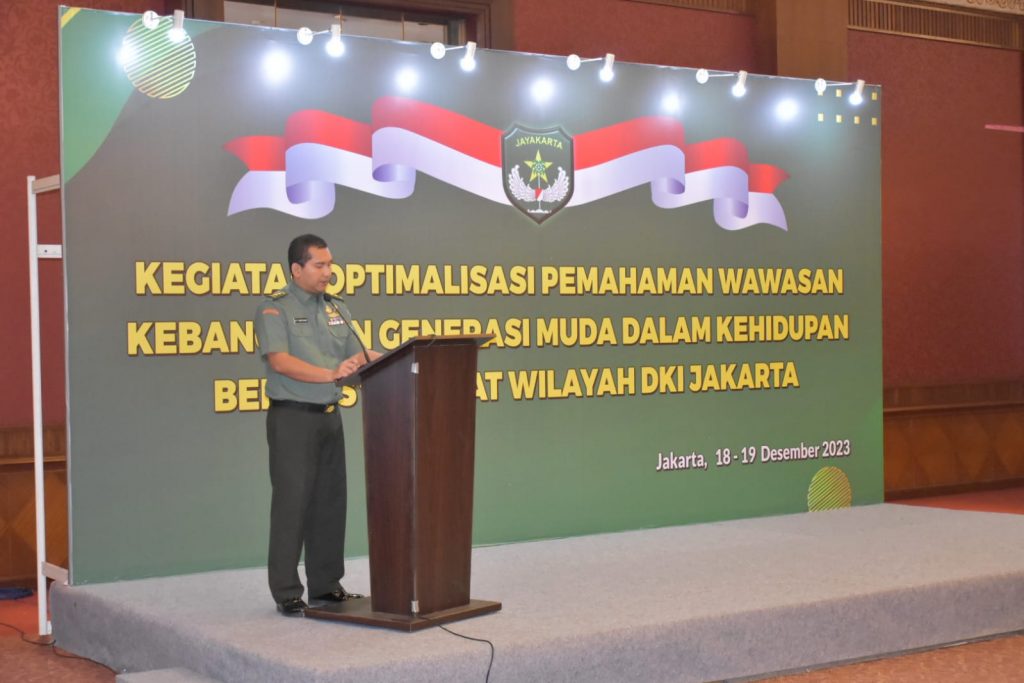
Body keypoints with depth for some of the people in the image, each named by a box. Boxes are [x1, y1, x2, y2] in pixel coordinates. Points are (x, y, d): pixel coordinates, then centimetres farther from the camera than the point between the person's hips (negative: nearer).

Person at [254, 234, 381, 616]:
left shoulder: (336, 309, 13)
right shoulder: (274, 309, -7)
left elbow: (359, 356, 11)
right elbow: (280, 361, -20)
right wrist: (330, 374, -29)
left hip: (329, 416, 7)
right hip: (292, 417, -7)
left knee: (331, 502, 10)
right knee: (291, 503, -4)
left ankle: (326, 585, 20)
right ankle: (287, 593, 3)